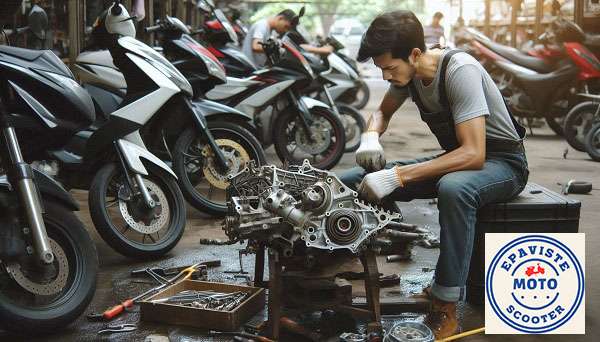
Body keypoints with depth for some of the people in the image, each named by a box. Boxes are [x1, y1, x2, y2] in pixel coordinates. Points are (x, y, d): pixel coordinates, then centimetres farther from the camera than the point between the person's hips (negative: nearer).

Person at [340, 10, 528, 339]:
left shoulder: (460, 70, -28)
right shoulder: (408, 69, -6)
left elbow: (474, 154, -35)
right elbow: (382, 113, 13)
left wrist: (397, 176, -40)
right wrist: (370, 137, -11)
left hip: (502, 161, -7)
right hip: (458, 156, 7)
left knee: (453, 188, -43)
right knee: (352, 182, -6)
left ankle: (445, 310, -32)